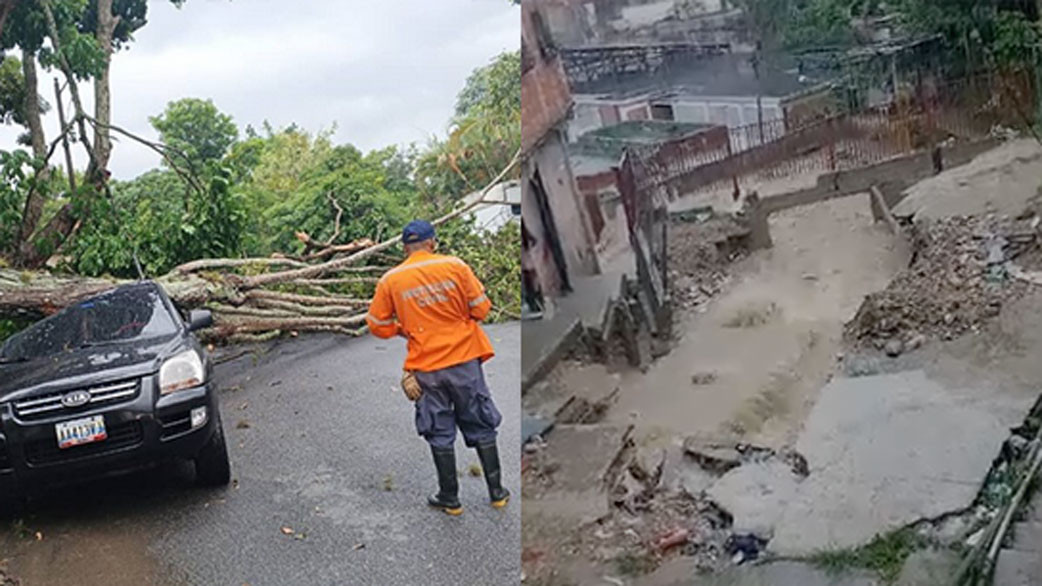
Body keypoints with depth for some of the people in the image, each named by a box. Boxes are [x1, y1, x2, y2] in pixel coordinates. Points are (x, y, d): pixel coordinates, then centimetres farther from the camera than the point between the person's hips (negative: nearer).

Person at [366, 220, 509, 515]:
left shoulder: (390, 280, -4)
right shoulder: (455, 266, -7)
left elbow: (378, 325, 3)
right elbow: (481, 308, -3)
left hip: (426, 366, 0)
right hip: (465, 359, 0)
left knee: (440, 434, 14)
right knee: (481, 427, 14)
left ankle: (450, 498, 22)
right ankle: (497, 492, 21)